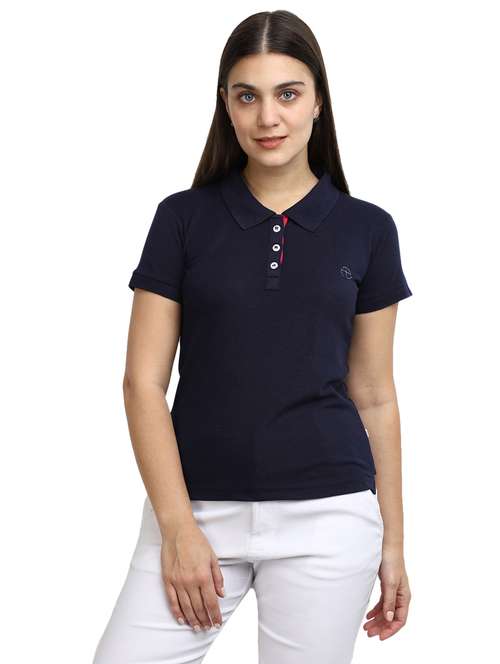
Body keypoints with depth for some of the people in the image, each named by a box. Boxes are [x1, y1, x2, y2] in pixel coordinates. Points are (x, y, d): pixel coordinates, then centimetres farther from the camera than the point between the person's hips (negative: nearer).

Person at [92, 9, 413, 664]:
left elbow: (375, 396, 8)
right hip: (197, 509, 0)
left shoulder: (366, 229, 3)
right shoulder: (183, 219, 1)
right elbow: (143, 383, -1)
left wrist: (393, 542, 8)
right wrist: (177, 528, -9)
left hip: (326, 516, 0)